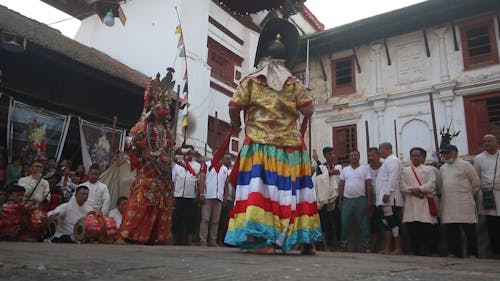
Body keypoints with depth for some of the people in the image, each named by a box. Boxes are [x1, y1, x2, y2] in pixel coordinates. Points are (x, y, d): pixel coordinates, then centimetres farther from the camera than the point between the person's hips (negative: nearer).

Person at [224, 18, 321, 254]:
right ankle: (306, 241, 14)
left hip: (259, 144, -1)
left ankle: (259, 238, -10)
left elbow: (234, 107, -3)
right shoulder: (294, 83, 6)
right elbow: (308, 110, 2)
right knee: (292, 189, 6)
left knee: (259, 188, -4)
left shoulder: (251, 81, 3)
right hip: (290, 145, 2)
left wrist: (236, 125, 15)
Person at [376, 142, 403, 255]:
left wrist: (387, 193, -24)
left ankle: (398, 249, -2)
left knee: (394, 224, -6)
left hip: (390, 199, -10)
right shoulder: (387, 161, 23)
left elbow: (393, 178, -19)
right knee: (387, 224, 11)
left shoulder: (392, 160, -8)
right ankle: (388, 248, 15)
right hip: (383, 200, 10)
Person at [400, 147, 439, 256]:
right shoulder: (405, 171, 16)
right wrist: (413, 191, -11)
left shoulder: (428, 169, 11)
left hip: (426, 202, -2)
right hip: (411, 203, 2)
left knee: (428, 228, -5)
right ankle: (416, 251, 8)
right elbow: (403, 186, 5)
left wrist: (419, 189, -13)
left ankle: (432, 251, 4)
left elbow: (431, 184, -3)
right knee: (413, 229, -1)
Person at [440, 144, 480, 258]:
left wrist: (469, 194, 6)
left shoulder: (465, 165, -2)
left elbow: (476, 183, 1)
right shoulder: (442, 168, 14)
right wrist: (443, 195, 11)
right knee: (451, 230, 6)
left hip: (464, 203, -5)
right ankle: (455, 253, 14)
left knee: (469, 229, 2)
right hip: (448, 205, 5)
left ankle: (473, 254, 11)